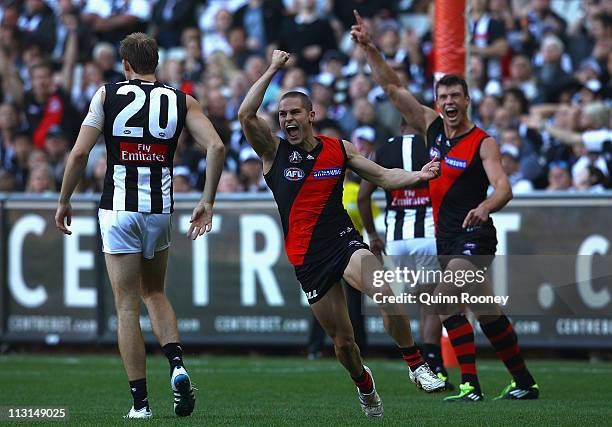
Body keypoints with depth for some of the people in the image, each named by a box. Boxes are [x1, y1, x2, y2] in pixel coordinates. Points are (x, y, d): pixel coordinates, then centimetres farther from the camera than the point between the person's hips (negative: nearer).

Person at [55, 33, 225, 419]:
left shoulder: (107, 95, 1)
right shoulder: (181, 101, 6)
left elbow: (79, 153, -5)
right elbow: (216, 147, -6)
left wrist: (64, 201, 6)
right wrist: (208, 201, 1)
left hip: (119, 209, -2)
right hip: (160, 210, 2)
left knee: (127, 307, 3)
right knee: (155, 292, 23)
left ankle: (140, 401, 0)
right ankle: (177, 365, -1)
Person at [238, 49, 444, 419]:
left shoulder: (339, 149, 7)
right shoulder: (273, 150, 0)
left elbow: (382, 176, 11)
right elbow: (246, 114, -15)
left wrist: (417, 176, -7)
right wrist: (273, 69, -13)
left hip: (343, 241, 0)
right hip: (307, 258, 0)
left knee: (385, 295, -29)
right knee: (343, 341, 4)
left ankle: (418, 366, -14)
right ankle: (364, 385, 35)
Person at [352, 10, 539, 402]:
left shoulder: (483, 143, -8)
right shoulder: (432, 127, 8)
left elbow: (503, 188, -20)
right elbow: (392, 88, 8)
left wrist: (485, 206, -41)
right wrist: (370, 48, 0)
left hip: (474, 235, -7)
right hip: (446, 237, 7)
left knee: (445, 301, -23)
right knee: (488, 314, 11)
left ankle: (470, 385, -24)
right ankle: (525, 384, 19)